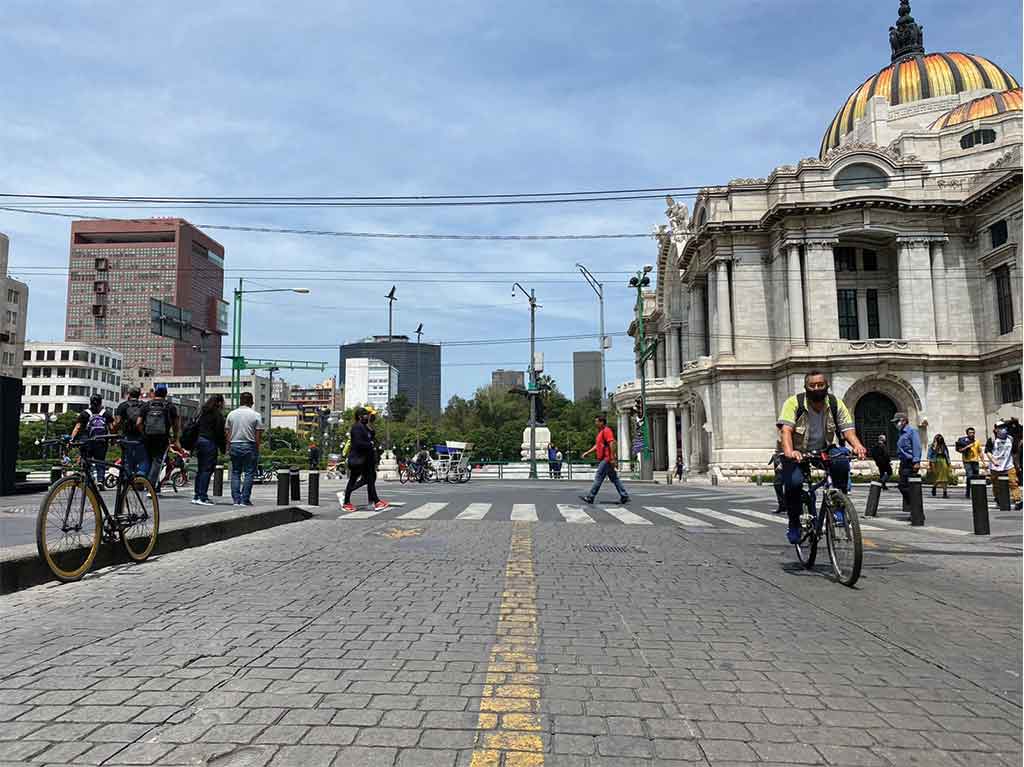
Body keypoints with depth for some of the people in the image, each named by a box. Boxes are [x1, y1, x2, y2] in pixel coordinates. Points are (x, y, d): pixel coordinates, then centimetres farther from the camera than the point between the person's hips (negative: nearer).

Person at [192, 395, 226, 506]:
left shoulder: (202, 412, 15)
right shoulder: (218, 414, -8)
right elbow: (220, 432, -10)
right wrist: (223, 448, -5)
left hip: (199, 440, 8)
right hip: (210, 442, -8)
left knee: (200, 469, 13)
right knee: (207, 469, -6)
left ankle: (196, 495, 16)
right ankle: (203, 497, -9)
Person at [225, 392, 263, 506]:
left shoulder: (231, 414, 7)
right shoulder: (256, 415, -4)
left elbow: (227, 433, 7)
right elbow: (258, 435, -7)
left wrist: (229, 448, 13)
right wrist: (257, 450, 1)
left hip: (234, 445, 4)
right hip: (249, 446, -3)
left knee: (235, 473, 10)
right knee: (249, 473, 2)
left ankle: (236, 499, 8)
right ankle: (245, 500, -1)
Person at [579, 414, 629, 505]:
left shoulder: (606, 431, -11)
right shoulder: (601, 432, 20)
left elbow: (612, 444, -20)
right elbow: (597, 446, 26)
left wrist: (612, 458, -24)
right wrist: (587, 453, 19)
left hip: (606, 459, -11)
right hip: (603, 459, 11)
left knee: (598, 478, -7)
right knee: (614, 479, 10)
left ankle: (590, 497, -5)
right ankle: (624, 496, 11)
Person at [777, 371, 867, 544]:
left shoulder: (836, 403, -6)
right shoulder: (794, 403, -17)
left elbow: (848, 429, -14)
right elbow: (785, 429, -29)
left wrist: (857, 446, -36)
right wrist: (789, 452, -48)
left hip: (825, 450, 3)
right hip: (797, 453, -2)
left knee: (842, 461, -30)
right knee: (794, 482, -28)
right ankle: (794, 524, -3)